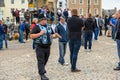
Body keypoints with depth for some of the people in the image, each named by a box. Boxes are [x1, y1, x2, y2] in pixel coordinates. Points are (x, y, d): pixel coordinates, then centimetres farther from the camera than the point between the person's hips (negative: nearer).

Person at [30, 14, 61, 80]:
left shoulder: (48, 27, 13)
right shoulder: (37, 27, -7)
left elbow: (52, 34, 25)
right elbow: (31, 36, -14)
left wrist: (54, 35, 1)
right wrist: (40, 34, -24)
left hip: (47, 47, 6)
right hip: (40, 47, -6)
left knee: (45, 61, 16)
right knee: (41, 61, -6)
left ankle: (41, 71, 36)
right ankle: (42, 74, -5)